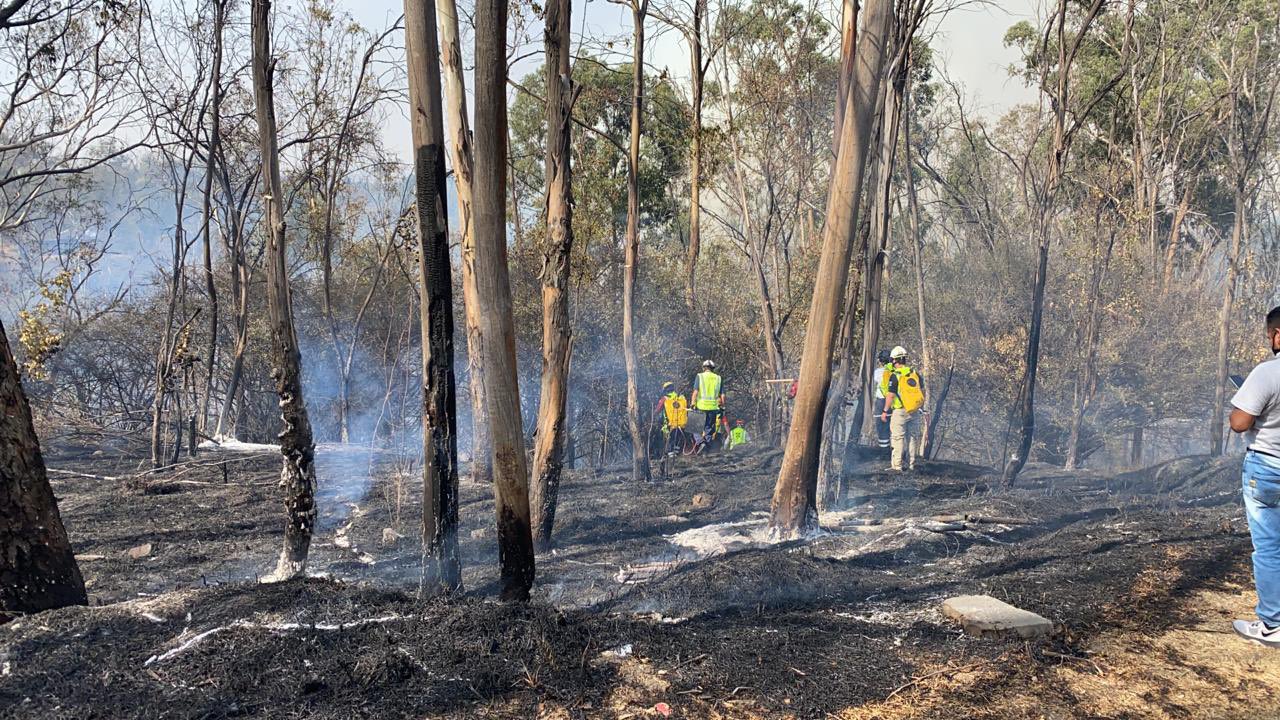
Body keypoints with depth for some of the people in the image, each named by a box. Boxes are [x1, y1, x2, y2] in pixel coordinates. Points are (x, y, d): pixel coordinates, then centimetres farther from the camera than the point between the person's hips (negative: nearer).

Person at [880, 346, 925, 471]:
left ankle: (897, 465, -1)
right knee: (911, 436, 14)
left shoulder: (895, 375, -14)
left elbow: (890, 395, -16)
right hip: (914, 411, 6)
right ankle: (911, 464, 21)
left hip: (900, 411, -6)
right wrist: (921, 406, 26)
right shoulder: (915, 373, 6)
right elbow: (923, 391, 13)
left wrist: (885, 411, -8)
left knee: (897, 437, -1)